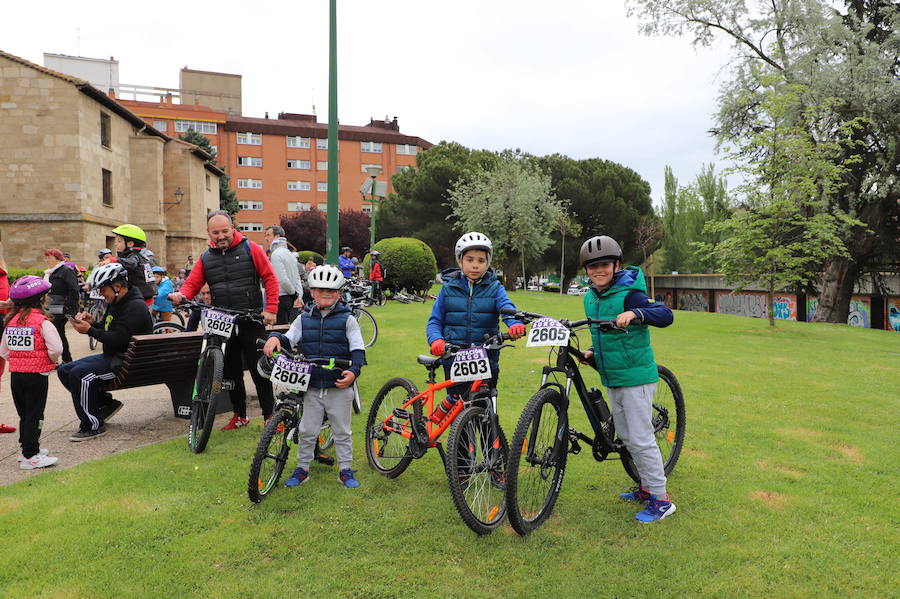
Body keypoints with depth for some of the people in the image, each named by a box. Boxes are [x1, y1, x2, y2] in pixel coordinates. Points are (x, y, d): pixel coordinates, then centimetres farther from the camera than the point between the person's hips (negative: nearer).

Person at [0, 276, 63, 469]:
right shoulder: (42, 322, -14)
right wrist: (52, 360, -1)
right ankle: (30, 456, 3)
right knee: (34, 415, 0)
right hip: (37, 374, -6)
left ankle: (26, 448, 29)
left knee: (24, 414, 17)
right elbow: (56, 348, -20)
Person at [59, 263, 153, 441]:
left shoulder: (135, 306, -18)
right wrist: (91, 322, 2)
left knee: (79, 374, -27)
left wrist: (90, 330, -21)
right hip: (111, 356, 11)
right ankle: (106, 403, 12)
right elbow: (106, 329, 22)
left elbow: (118, 339, -26)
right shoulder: (115, 303, 14)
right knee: (64, 371, 6)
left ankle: (93, 425, -14)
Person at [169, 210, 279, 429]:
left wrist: (270, 309, -10)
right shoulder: (206, 258, 11)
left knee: (259, 370, -2)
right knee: (231, 372, 11)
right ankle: (240, 415, 24)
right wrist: (181, 294, -16)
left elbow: (270, 278, -3)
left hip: (251, 321, -4)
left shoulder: (250, 249, -1)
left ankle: (269, 415, 9)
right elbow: (192, 283, 7)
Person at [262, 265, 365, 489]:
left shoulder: (347, 320, 0)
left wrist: (353, 371, -21)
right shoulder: (303, 319, 9)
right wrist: (275, 337, -20)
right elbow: (289, 339, 2)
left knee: (342, 432, 9)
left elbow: (358, 349, -6)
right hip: (311, 387, 2)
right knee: (307, 431, 10)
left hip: (339, 386, -2)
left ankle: (346, 470, 22)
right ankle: (302, 468, 27)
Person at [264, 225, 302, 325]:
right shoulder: (290, 253, 17)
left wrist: (293, 292, -6)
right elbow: (297, 278, 13)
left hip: (280, 298, -9)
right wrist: (298, 295, 7)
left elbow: (282, 279, -20)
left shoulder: (276, 254, -12)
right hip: (290, 298, 9)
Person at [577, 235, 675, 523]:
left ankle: (661, 500, 8)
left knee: (641, 439, -5)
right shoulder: (590, 298, 9)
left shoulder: (627, 293, -15)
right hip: (611, 378, 8)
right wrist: (592, 353, 6)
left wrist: (635, 313, -40)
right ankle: (646, 487, 32)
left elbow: (665, 315, -26)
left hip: (636, 376, -8)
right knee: (626, 436, 16)